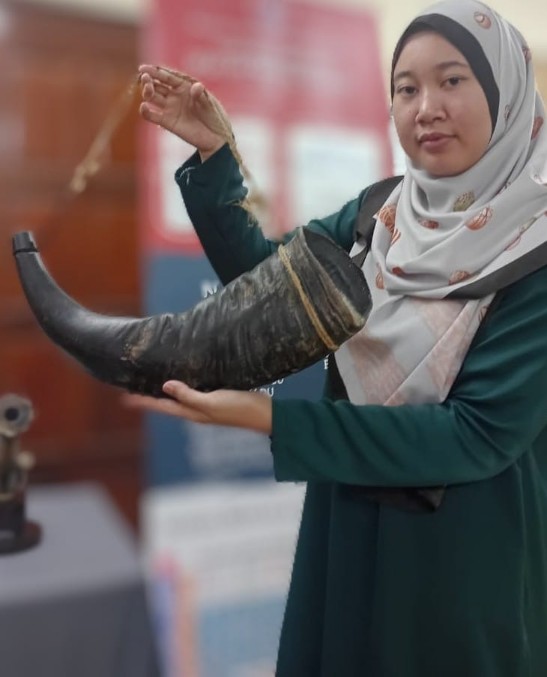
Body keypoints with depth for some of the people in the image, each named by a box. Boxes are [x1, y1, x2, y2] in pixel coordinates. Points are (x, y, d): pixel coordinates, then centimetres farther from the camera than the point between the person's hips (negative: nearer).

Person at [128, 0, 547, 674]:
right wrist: (212, 153, -9)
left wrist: (270, 418, -30)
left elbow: (481, 433, -25)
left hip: (467, 550, -5)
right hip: (347, 522, 5)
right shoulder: (379, 211, -2)